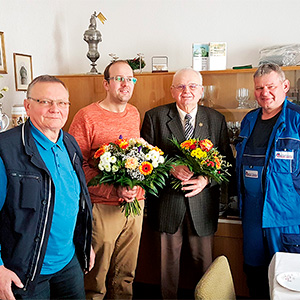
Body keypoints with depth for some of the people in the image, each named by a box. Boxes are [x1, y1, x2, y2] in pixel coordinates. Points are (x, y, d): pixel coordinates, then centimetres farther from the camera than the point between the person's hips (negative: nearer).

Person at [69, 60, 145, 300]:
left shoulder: (134, 114, 10)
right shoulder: (87, 116, -9)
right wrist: (115, 190, -21)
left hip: (135, 202, 6)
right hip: (102, 207, -5)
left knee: (125, 274, 18)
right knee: (96, 277, 9)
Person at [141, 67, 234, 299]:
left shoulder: (216, 119, 4)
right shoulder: (154, 117, 0)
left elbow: (227, 160, 3)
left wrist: (207, 180, -14)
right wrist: (171, 168, -20)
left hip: (203, 202, 1)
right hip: (168, 202, -1)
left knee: (203, 260, 14)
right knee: (169, 259, 14)